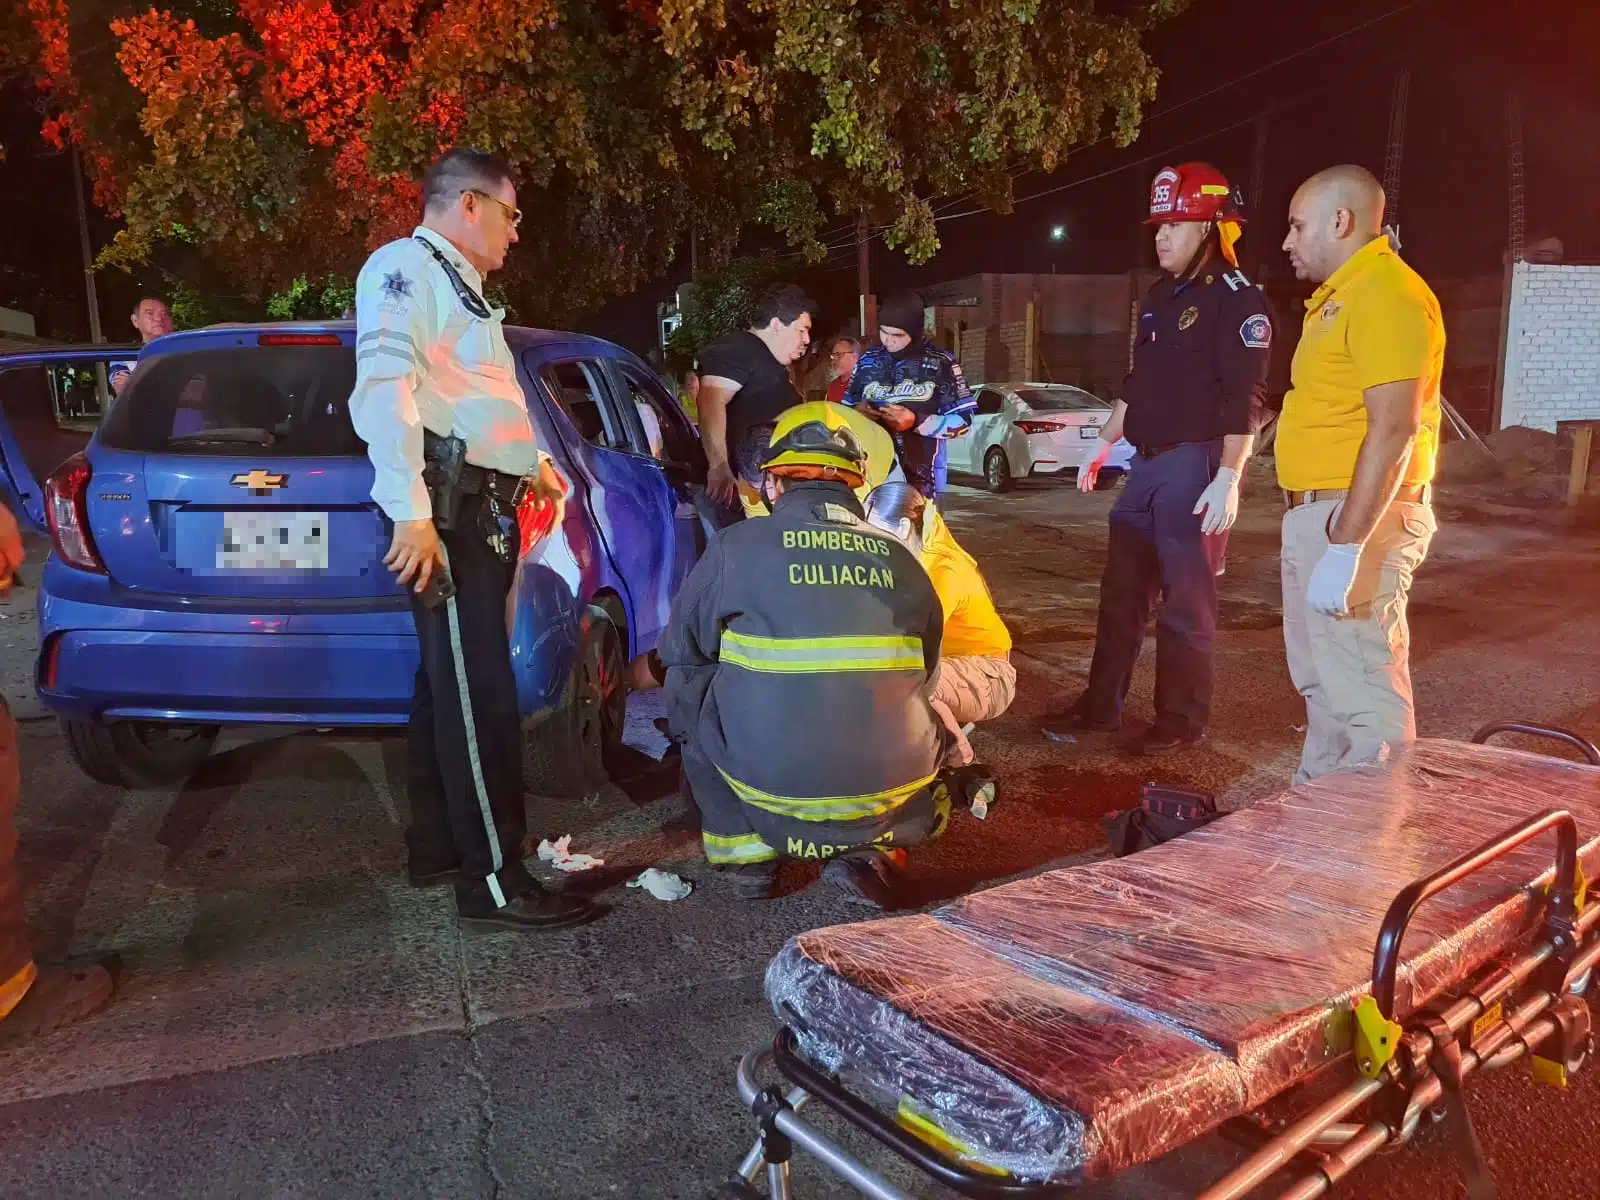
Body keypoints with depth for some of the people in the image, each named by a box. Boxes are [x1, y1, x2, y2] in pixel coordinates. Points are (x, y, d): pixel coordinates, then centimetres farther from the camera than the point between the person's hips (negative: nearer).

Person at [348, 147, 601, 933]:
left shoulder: (455, 283, 25)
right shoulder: (405, 265, -6)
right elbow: (385, 387, -20)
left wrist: (528, 459, 32)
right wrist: (411, 510, -28)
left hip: (480, 507, 10)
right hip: (447, 509, -10)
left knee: (451, 683, 14)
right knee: (480, 693, -11)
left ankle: (436, 850, 24)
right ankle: (494, 884, -6)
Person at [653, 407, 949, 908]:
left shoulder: (736, 546, -1)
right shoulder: (900, 560, 6)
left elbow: (681, 652, 11)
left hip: (775, 783, -2)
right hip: (894, 787, 2)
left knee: (691, 702, 23)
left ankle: (748, 855, 19)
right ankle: (869, 853, 11)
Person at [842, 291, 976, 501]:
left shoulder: (940, 363, 0)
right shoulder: (868, 361, 12)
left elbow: (963, 419, 0)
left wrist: (916, 422, -13)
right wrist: (856, 411, -2)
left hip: (919, 476, -3)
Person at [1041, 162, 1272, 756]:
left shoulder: (1238, 299, -9)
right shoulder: (1160, 297, 17)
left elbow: (1244, 400, -17)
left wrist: (1228, 478, -24)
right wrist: (1103, 445, 22)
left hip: (1196, 464, -8)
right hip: (1147, 462, 8)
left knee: (1186, 600, -1)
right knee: (1122, 590, 11)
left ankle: (1182, 720, 10)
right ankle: (1100, 704, 21)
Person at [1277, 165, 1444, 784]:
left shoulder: (1387, 296, -15)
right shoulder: (1339, 295, 17)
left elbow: (1394, 430, -23)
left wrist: (1344, 548, -27)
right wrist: (1309, 527, 16)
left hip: (1358, 519, -11)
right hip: (1313, 513, 11)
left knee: (1362, 687, -6)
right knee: (1320, 682, 19)